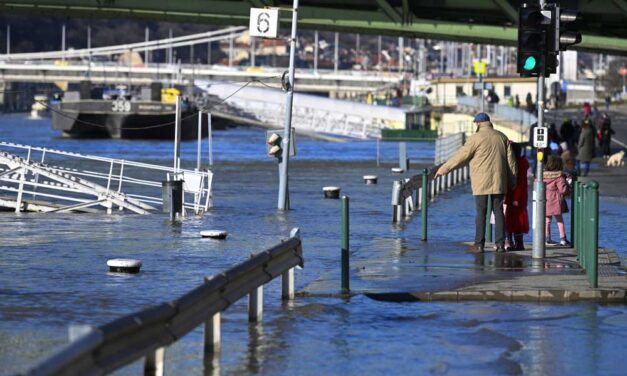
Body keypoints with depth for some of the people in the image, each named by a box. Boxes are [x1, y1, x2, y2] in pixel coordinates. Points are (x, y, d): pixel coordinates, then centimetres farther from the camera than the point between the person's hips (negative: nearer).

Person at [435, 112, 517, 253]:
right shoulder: (502, 137, 9)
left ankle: (479, 244, -3)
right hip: (498, 182, 4)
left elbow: (461, 156, -7)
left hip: (482, 183, -4)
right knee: (498, 212, 7)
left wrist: (444, 168, 0)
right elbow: (510, 159, 12)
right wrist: (512, 178, 20)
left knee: (481, 213, -2)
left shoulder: (476, 138, -8)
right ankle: (500, 244, 4)